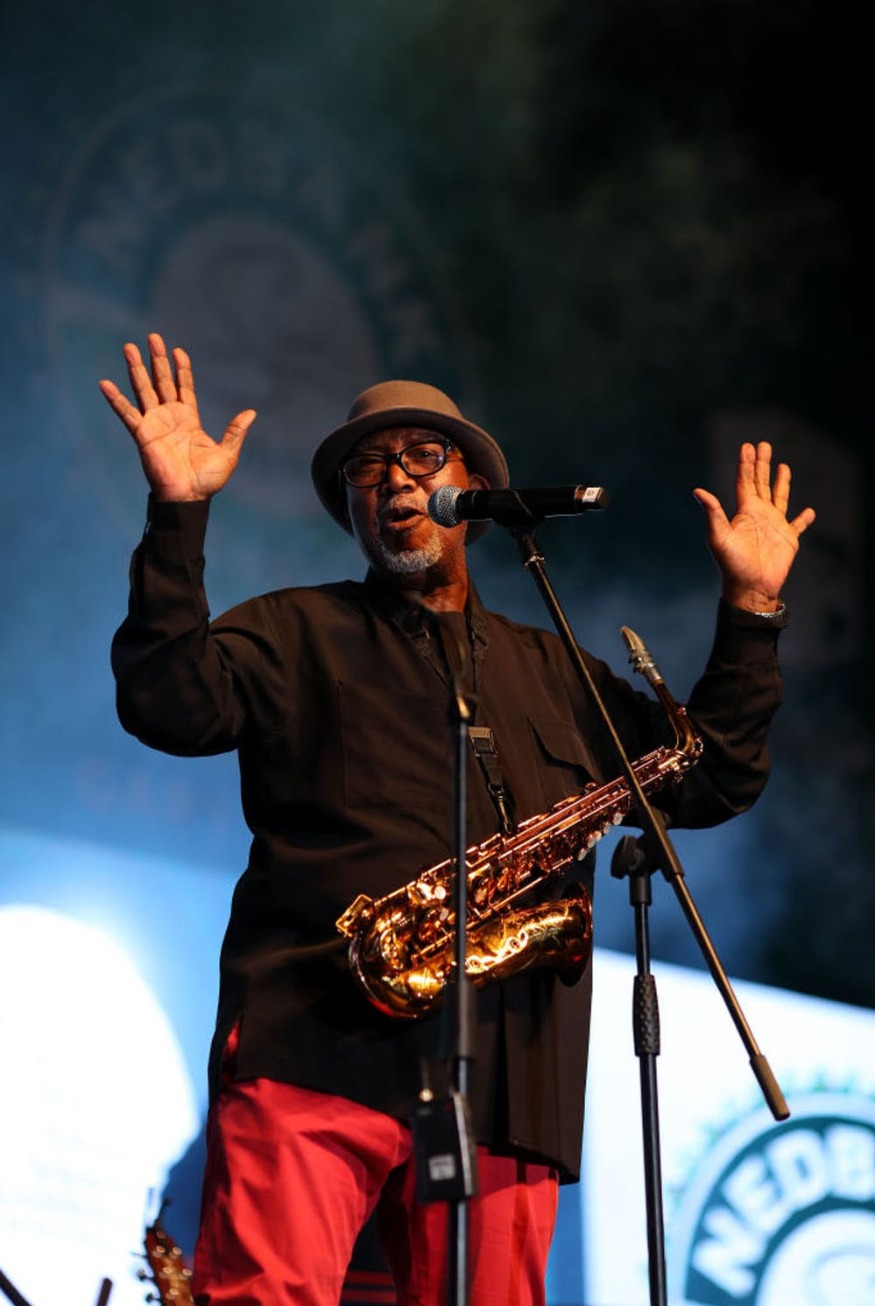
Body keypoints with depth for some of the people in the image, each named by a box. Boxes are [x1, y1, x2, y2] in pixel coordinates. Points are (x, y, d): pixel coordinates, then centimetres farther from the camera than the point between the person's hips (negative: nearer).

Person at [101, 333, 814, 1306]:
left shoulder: (553, 672, 28)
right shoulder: (297, 633, 17)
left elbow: (707, 781, 25)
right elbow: (172, 704, -2)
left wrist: (750, 607, 20)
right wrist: (178, 515, -10)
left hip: (504, 1079, 4)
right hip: (316, 1047, -3)